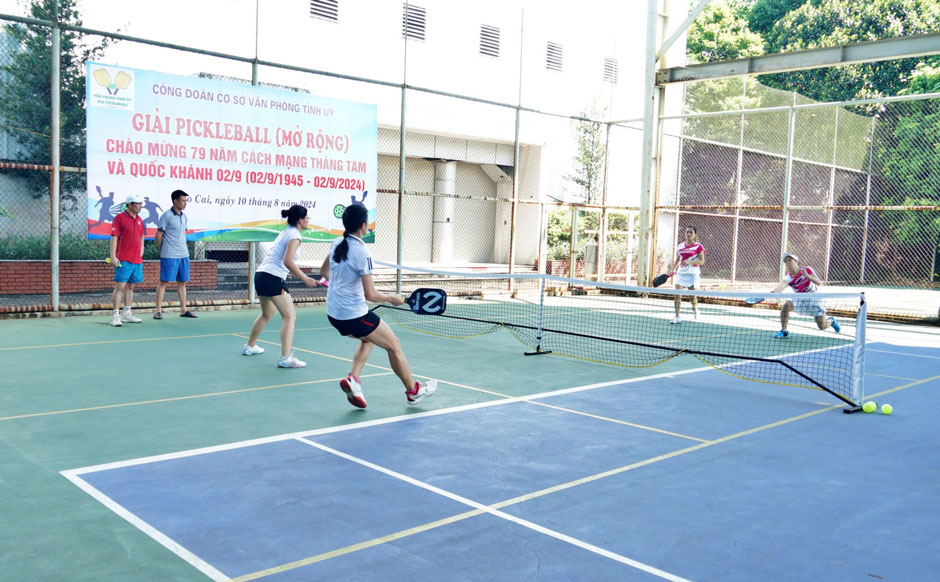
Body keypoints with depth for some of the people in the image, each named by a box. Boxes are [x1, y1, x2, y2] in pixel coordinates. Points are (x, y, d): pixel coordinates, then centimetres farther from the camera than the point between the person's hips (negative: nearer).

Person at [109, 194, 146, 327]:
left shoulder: (139, 219, 14)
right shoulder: (119, 218, -6)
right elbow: (114, 238, -10)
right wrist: (113, 256, -16)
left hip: (137, 260, 7)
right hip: (123, 260, -7)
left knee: (131, 287, 12)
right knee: (119, 287, -7)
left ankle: (126, 314, 20)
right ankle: (116, 315, -5)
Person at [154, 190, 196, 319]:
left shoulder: (184, 217, 13)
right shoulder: (167, 216, -9)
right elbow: (159, 235, -6)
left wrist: (182, 248, 14)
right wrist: (162, 250, 1)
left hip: (183, 255, 7)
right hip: (169, 256, -7)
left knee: (182, 282, 10)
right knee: (164, 281, -2)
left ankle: (183, 310, 16)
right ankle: (158, 310, 2)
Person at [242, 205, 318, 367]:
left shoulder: (286, 233, 19)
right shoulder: (294, 235, -9)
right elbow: (288, 261, -21)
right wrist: (305, 279, -19)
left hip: (260, 275, 10)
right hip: (273, 278, -10)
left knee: (267, 314, 29)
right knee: (290, 316, -10)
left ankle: (250, 346, 42)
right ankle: (285, 357, -19)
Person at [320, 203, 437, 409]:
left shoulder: (337, 244, 3)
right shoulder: (362, 252, -21)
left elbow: (324, 271, 21)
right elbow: (371, 295, -19)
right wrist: (393, 298, -3)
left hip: (333, 313, 8)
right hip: (354, 315, -8)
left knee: (368, 339, 31)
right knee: (394, 345, 10)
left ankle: (353, 378, 11)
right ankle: (414, 391, 23)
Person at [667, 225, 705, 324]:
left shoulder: (698, 246, -4)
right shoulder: (680, 246, 10)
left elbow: (702, 261, -10)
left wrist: (689, 262, -22)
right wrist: (672, 269, 14)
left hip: (693, 273, -3)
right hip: (681, 272, 3)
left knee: (693, 296, 5)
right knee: (677, 294, -11)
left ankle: (695, 309, 38)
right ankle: (677, 317, -11)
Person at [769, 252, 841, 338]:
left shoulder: (807, 269, -19)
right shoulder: (788, 278, -19)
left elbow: (819, 282, -23)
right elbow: (782, 285, -42)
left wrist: (807, 276, -40)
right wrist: (775, 291, -64)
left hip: (814, 299, -1)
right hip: (800, 299, 2)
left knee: (822, 326, -4)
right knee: (786, 305, -29)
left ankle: (831, 321, 35)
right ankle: (784, 331, -15)